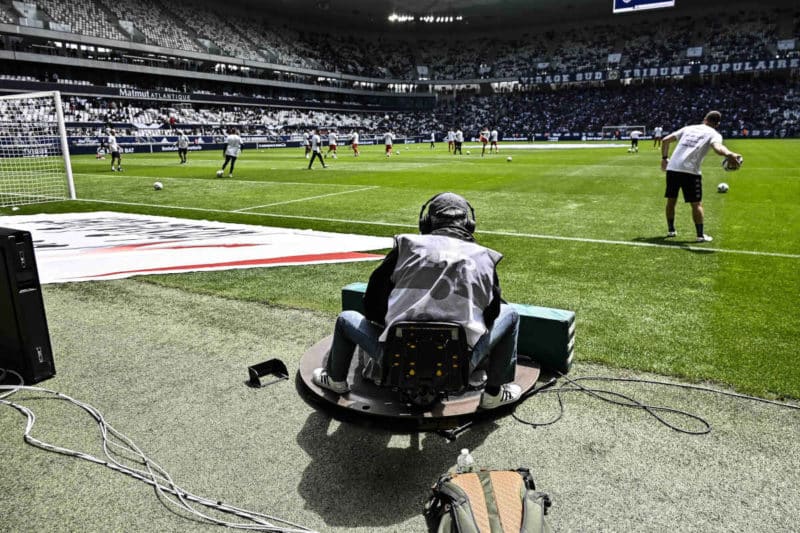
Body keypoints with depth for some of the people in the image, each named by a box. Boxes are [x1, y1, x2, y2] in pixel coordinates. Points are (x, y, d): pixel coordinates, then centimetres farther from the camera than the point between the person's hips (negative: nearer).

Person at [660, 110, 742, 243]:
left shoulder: (688, 128, 21)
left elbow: (665, 140, 20)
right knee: (696, 203, 6)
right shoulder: (713, 134, 6)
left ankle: (671, 230, 26)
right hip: (690, 171, -4)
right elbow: (718, 147, -18)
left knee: (671, 200, 18)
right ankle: (700, 235, 5)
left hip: (672, 167, 4)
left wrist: (664, 157, 29)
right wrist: (729, 154, -35)